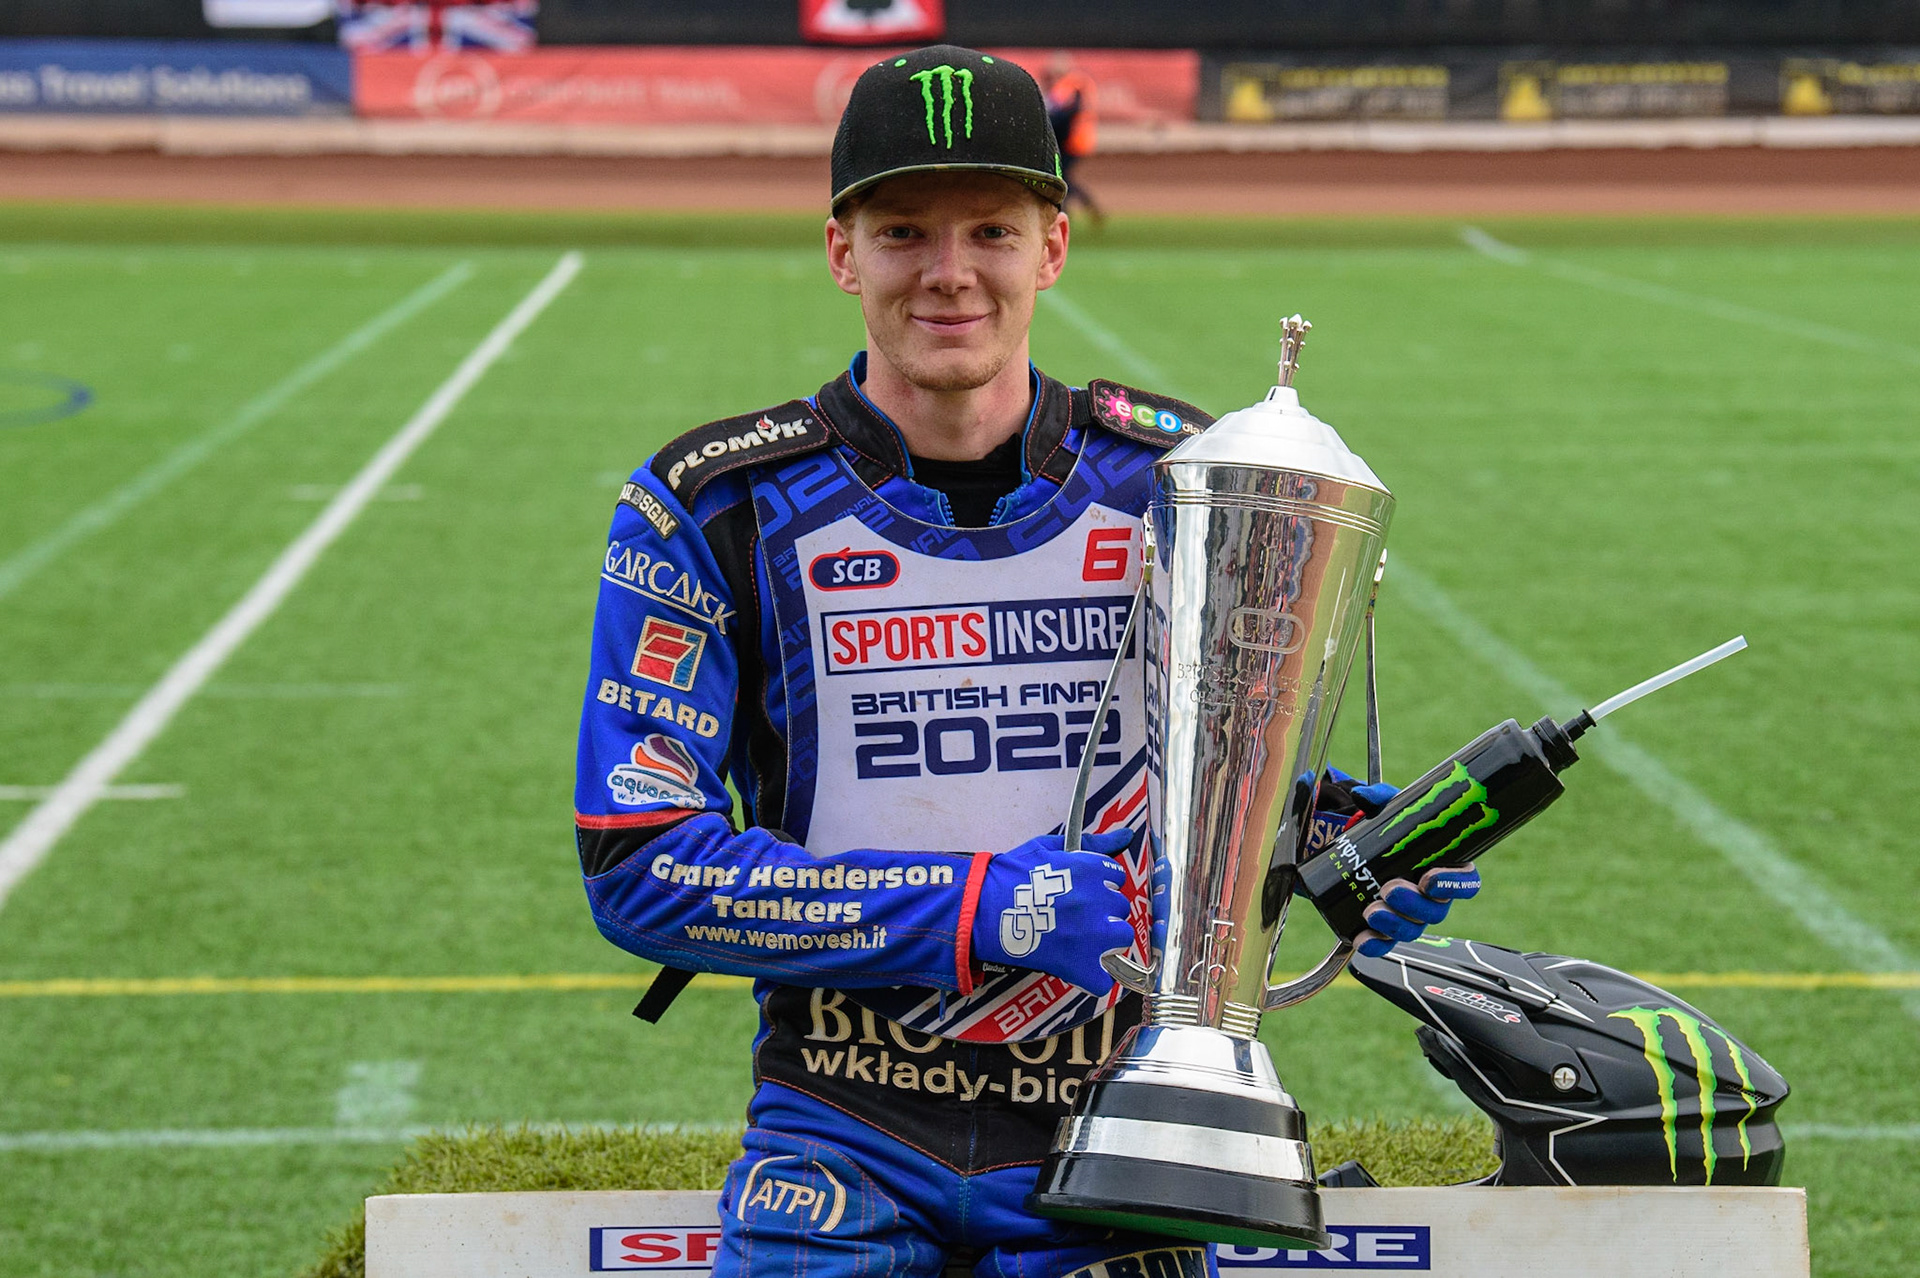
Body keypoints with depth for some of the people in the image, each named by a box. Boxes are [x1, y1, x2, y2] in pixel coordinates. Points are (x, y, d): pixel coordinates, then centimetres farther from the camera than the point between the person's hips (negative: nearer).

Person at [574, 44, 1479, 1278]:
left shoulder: (1172, 481, 4)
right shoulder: (719, 510, -3)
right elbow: (641, 868, -8)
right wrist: (987, 907, -16)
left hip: (1110, 1121, 2)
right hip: (844, 1138, -2)